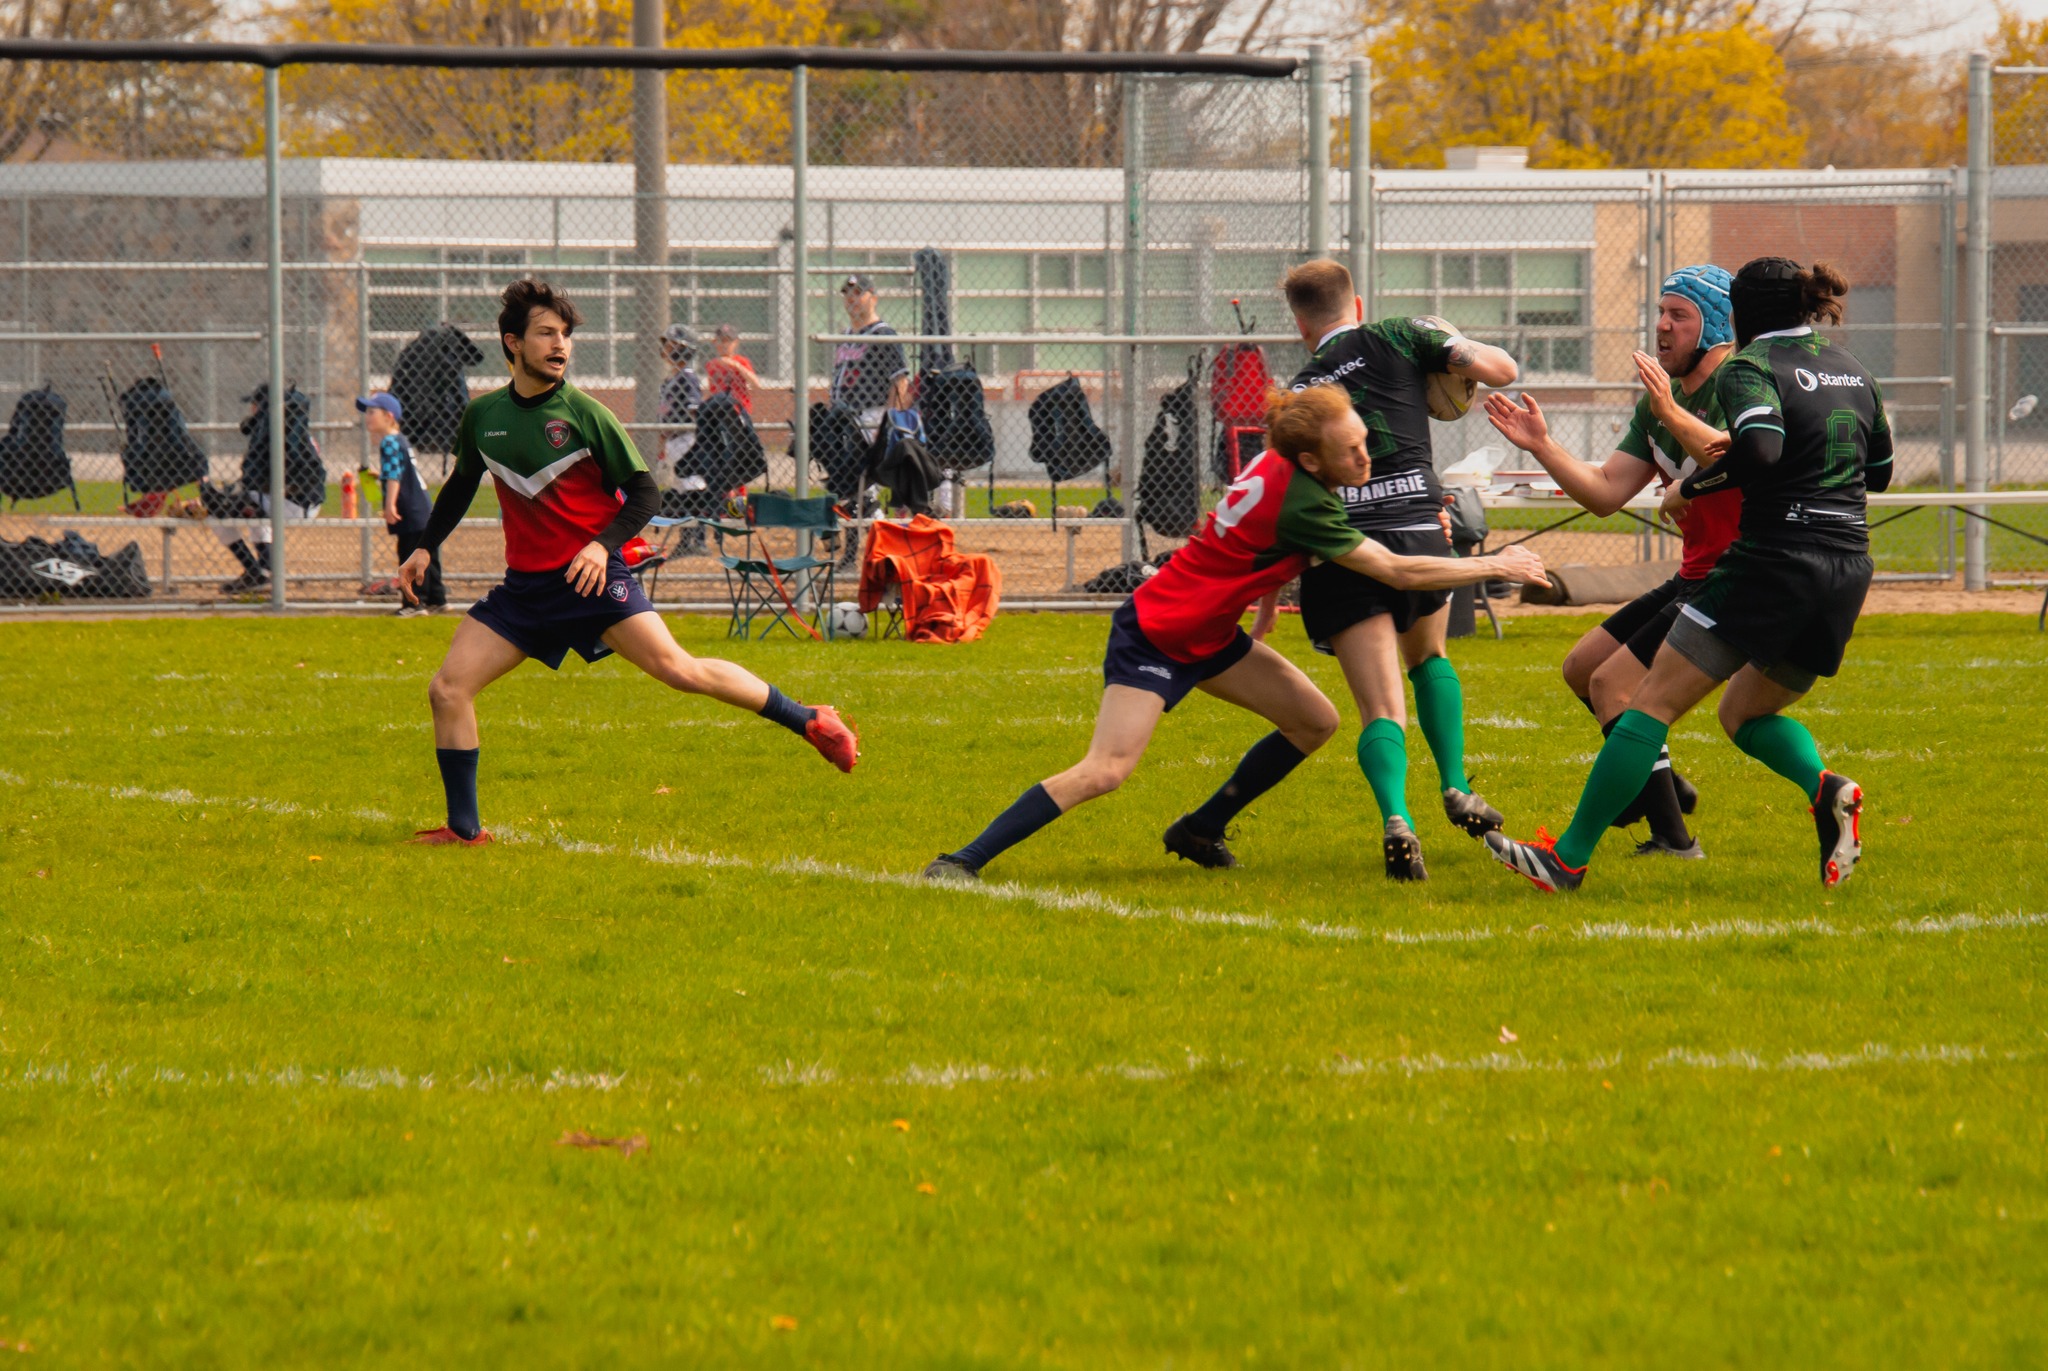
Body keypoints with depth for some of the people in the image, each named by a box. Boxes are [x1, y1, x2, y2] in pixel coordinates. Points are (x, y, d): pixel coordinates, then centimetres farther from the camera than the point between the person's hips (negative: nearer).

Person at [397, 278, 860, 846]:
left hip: (590, 578, -4)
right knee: (447, 690, -7)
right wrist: (426, 546, 18)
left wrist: (603, 545, -20)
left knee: (677, 669, -17)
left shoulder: (584, 414, -7)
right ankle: (464, 828, 3)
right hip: (524, 583, 4)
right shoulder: (482, 416, 5)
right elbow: (462, 484, 25)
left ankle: (808, 721, -5)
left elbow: (643, 492, -4)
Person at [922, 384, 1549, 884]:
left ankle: (1199, 831, 22)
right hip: (1155, 636, -10)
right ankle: (965, 860, -20)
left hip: (1209, 633, 10)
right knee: (1105, 771, -22)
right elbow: (1398, 572, -23)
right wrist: (1497, 566, -14)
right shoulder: (1302, 503, -27)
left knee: (1316, 721, 7)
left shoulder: (1280, 464, -3)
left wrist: (1268, 594, 11)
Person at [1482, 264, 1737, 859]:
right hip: (1695, 578, 10)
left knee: (1612, 684, -16)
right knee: (1581, 668, 17)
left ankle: (1672, 837, -13)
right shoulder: (1658, 401, 13)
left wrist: (1671, 413, -41)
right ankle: (1664, 785, 29)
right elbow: (1606, 492, 10)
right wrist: (1541, 445, -1)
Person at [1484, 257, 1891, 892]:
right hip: (1849, 572, 7)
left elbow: (1759, 449, -25)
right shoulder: (1852, 371, 16)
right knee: (1746, 712, 23)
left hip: (1773, 562, -7)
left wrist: (1690, 488, -12)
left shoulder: (1751, 367, -6)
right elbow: (1880, 470, 25)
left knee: (1655, 701, -1)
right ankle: (1825, 788, -7)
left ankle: (1570, 857, -4)